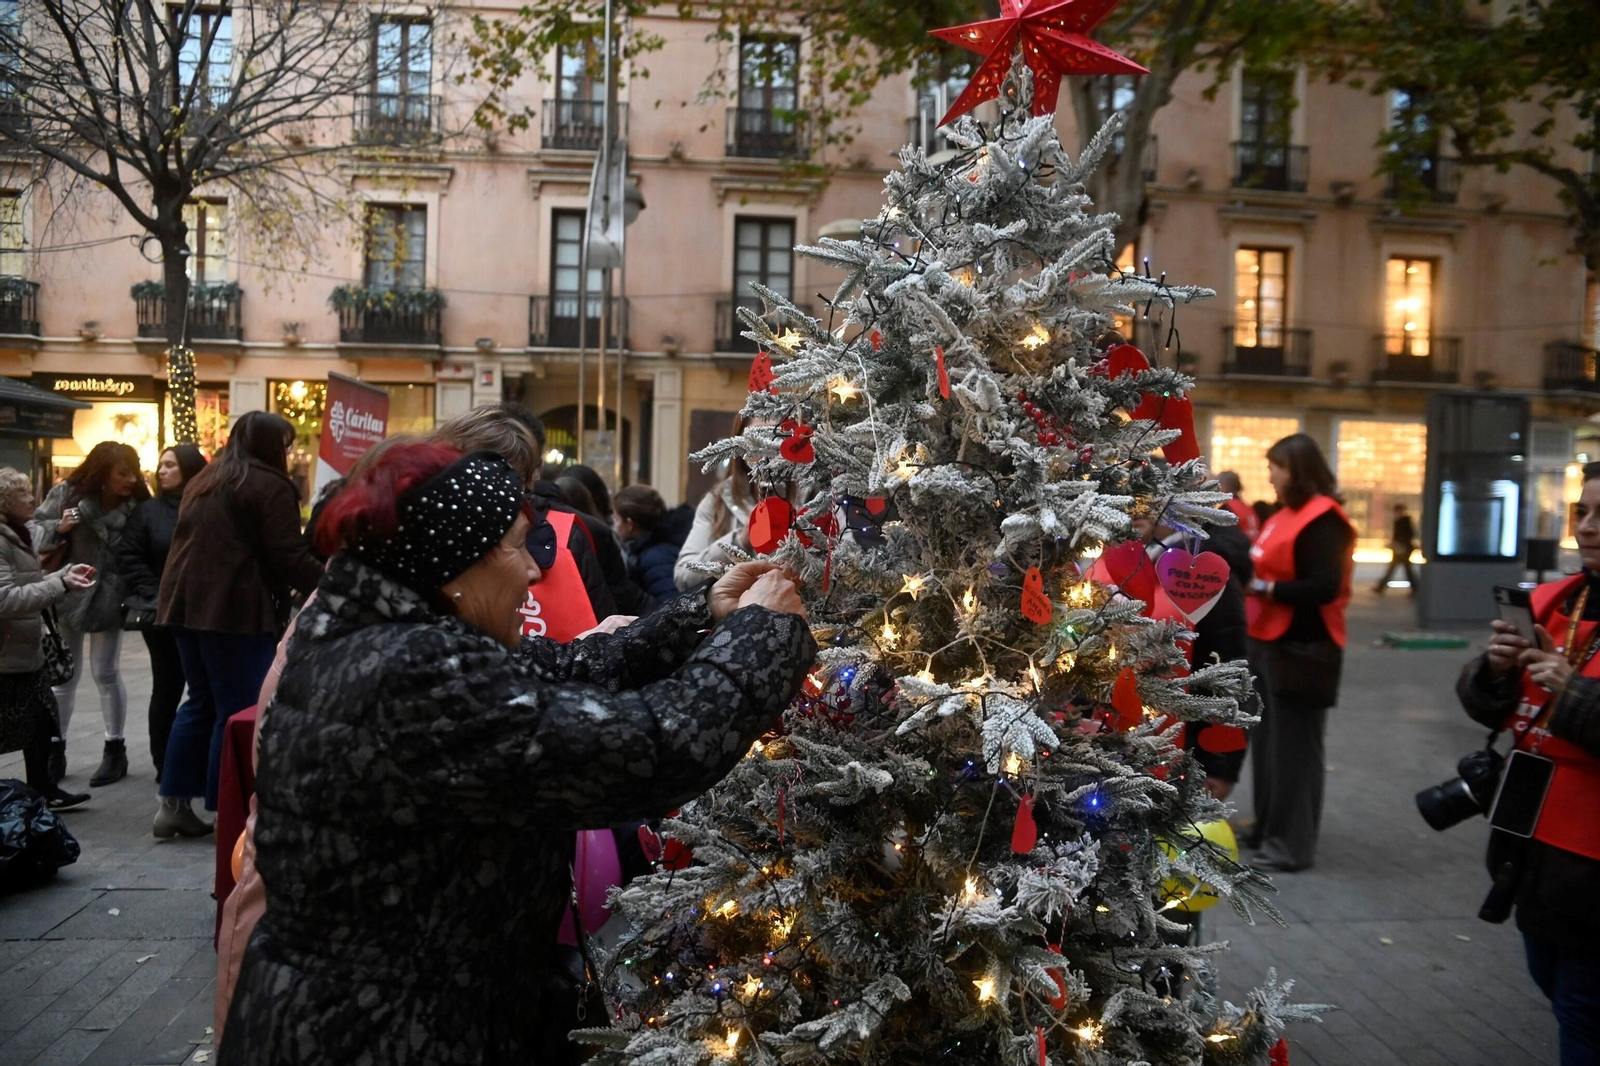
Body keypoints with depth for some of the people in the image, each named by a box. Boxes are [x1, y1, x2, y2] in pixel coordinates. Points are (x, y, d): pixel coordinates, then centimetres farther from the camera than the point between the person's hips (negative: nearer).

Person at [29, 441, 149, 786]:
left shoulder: (135, 505, -7)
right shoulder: (67, 494, -8)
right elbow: (34, 528, -5)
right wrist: (57, 528, -25)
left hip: (107, 598, -1)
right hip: (66, 595, 1)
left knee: (106, 673, 3)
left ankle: (115, 749, 13)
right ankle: (55, 748, 22)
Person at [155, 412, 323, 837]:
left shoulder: (204, 482, 19)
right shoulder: (270, 486, -8)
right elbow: (289, 558, -13)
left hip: (188, 602, 9)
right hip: (235, 609, -9)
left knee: (202, 702, 17)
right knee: (239, 711, -1)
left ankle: (173, 804, 19)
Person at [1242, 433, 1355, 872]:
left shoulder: (1322, 519, -15)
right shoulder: (1286, 514, 13)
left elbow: (1324, 587, -23)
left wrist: (1264, 588, -20)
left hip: (1301, 648, -9)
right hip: (1271, 643, 9)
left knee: (1293, 747, -2)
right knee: (1267, 740, 15)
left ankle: (1291, 844, 7)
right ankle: (1268, 827, 26)